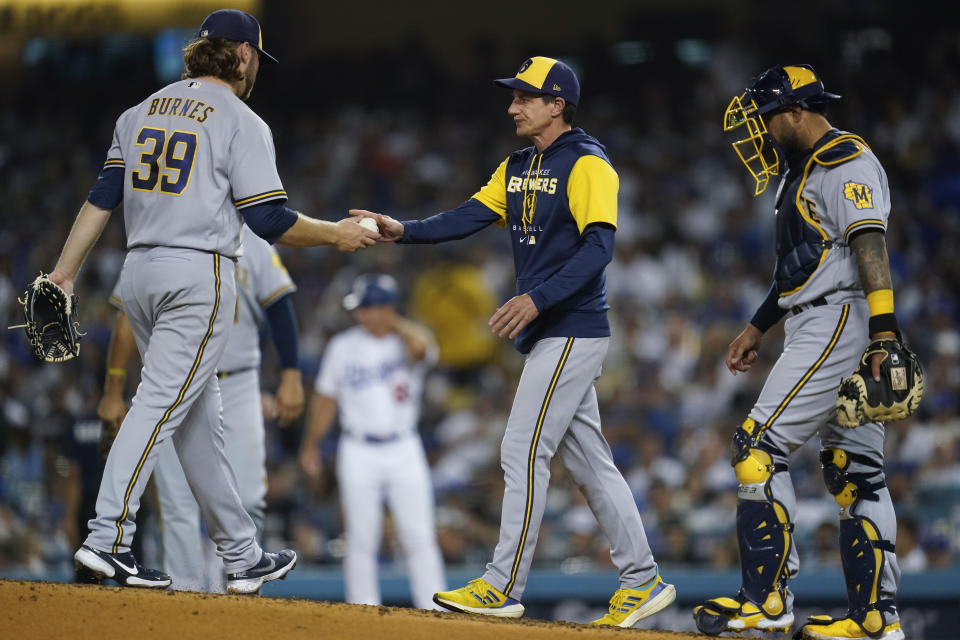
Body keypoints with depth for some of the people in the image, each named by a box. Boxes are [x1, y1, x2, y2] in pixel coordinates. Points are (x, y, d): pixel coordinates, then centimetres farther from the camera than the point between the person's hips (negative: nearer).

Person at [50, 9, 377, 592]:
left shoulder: (141, 112, 14)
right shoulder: (242, 123, -5)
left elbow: (102, 198, 10)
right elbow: (270, 221, -9)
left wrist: (65, 273, 9)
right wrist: (338, 234, 5)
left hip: (140, 271, 7)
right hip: (200, 276, -7)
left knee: (200, 416, 12)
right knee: (162, 405, -11)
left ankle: (242, 557, 17)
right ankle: (107, 540, -22)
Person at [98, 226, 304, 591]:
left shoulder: (250, 242, 6)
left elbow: (279, 307, 3)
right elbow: (128, 319, 8)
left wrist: (291, 376, -7)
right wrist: (113, 394, 5)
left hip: (237, 390, 0)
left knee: (245, 500, -8)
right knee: (179, 506, -5)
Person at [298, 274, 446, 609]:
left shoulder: (409, 339, -1)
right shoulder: (343, 346, 5)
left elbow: (421, 346, -27)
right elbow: (326, 398, 12)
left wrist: (393, 322, -10)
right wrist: (310, 446, 12)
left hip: (405, 452, -1)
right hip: (358, 452, 1)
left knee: (420, 537, -5)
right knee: (361, 539, -1)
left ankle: (433, 611, -2)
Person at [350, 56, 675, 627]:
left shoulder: (587, 165, -12)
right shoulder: (518, 168, 16)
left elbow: (599, 246, -21)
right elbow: (469, 218, 7)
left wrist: (537, 298, -29)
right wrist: (403, 231, -9)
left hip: (573, 332, -9)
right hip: (548, 335, 9)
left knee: (523, 451, -10)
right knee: (589, 461, 9)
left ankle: (503, 587, -7)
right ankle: (641, 582, 13)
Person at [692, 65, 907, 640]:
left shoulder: (848, 163, -12)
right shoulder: (808, 170, 21)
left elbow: (870, 249, -23)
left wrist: (884, 335, -33)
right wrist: (759, 327, 34)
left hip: (839, 322, -10)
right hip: (820, 332, 10)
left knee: (761, 447, -12)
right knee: (854, 471, 6)